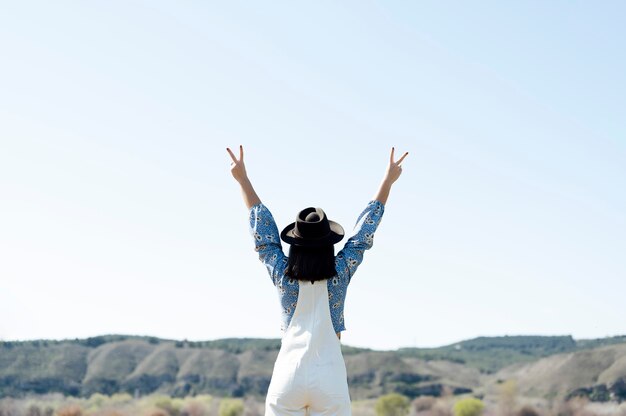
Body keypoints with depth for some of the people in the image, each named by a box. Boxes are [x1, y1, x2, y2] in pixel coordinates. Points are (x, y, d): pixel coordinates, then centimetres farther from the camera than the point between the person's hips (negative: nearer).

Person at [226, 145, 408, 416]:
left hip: (287, 377, 1)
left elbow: (262, 227, 6)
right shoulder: (339, 274, -3)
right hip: (329, 378, -1)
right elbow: (364, 233, 5)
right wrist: (388, 180, 14)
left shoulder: (283, 275, -2)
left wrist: (243, 179, 14)